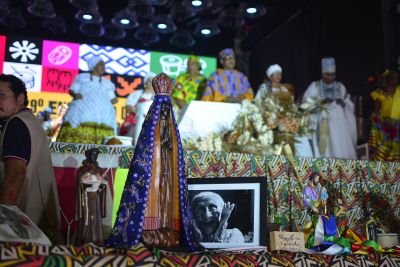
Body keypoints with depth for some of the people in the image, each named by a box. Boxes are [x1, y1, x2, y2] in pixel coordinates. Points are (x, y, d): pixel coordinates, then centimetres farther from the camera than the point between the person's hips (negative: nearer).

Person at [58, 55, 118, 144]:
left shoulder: (107, 83, 26)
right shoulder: (82, 77, 22)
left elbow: (111, 98, 20)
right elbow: (71, 90, 15)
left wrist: (114, 100, -3)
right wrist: (75, 94, -7)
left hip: (103, 114, 1)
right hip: (82, 110, -1)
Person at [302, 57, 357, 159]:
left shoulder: (340, 87, 13)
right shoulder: (314, 86, 5)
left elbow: (350, 105, 13)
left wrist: (343, 103, -9)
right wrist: (320, 102, -16)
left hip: (338, 124, 2)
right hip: (322, 125, -2)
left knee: (339, 149, -7)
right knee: (323, 150, -11)